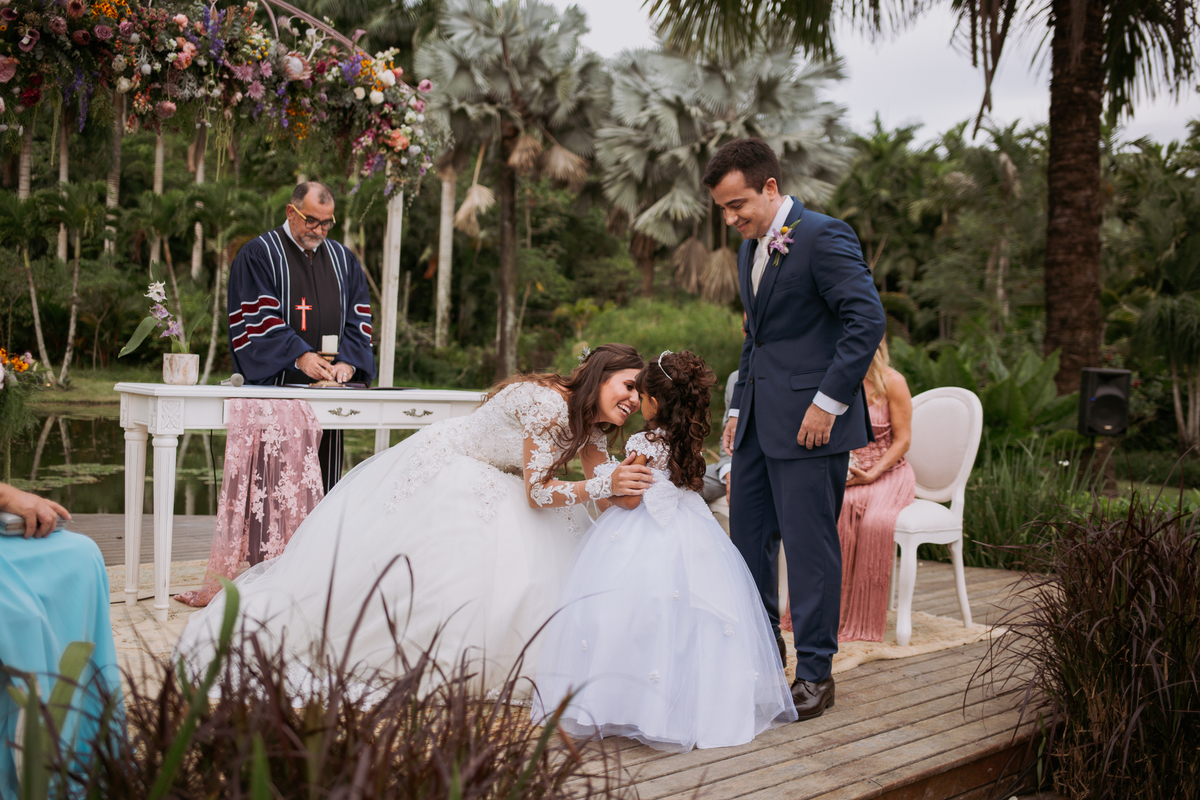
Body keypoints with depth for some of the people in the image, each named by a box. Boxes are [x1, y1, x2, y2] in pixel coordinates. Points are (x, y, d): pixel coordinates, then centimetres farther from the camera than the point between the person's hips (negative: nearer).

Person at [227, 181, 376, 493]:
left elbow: (358, 316, 10)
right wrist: (298, 355, -22)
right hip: (276, 384, -5)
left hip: (328, 389, 5)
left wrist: (348, 361, -8)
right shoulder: (258, 254, 0)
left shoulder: (343, 259, 15)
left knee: (323, 478, 5)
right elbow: (258, 317, -10)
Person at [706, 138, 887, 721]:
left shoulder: (823, 237, -11)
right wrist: (738, 409, 18)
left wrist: (828, 401, -20)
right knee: (748, 537, 11)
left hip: (810, 420, -8)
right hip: (759, 422, 9)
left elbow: (868, 319, -18)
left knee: (810, 543, -2)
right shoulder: (750, 248, 16)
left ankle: (815, 673, 12)